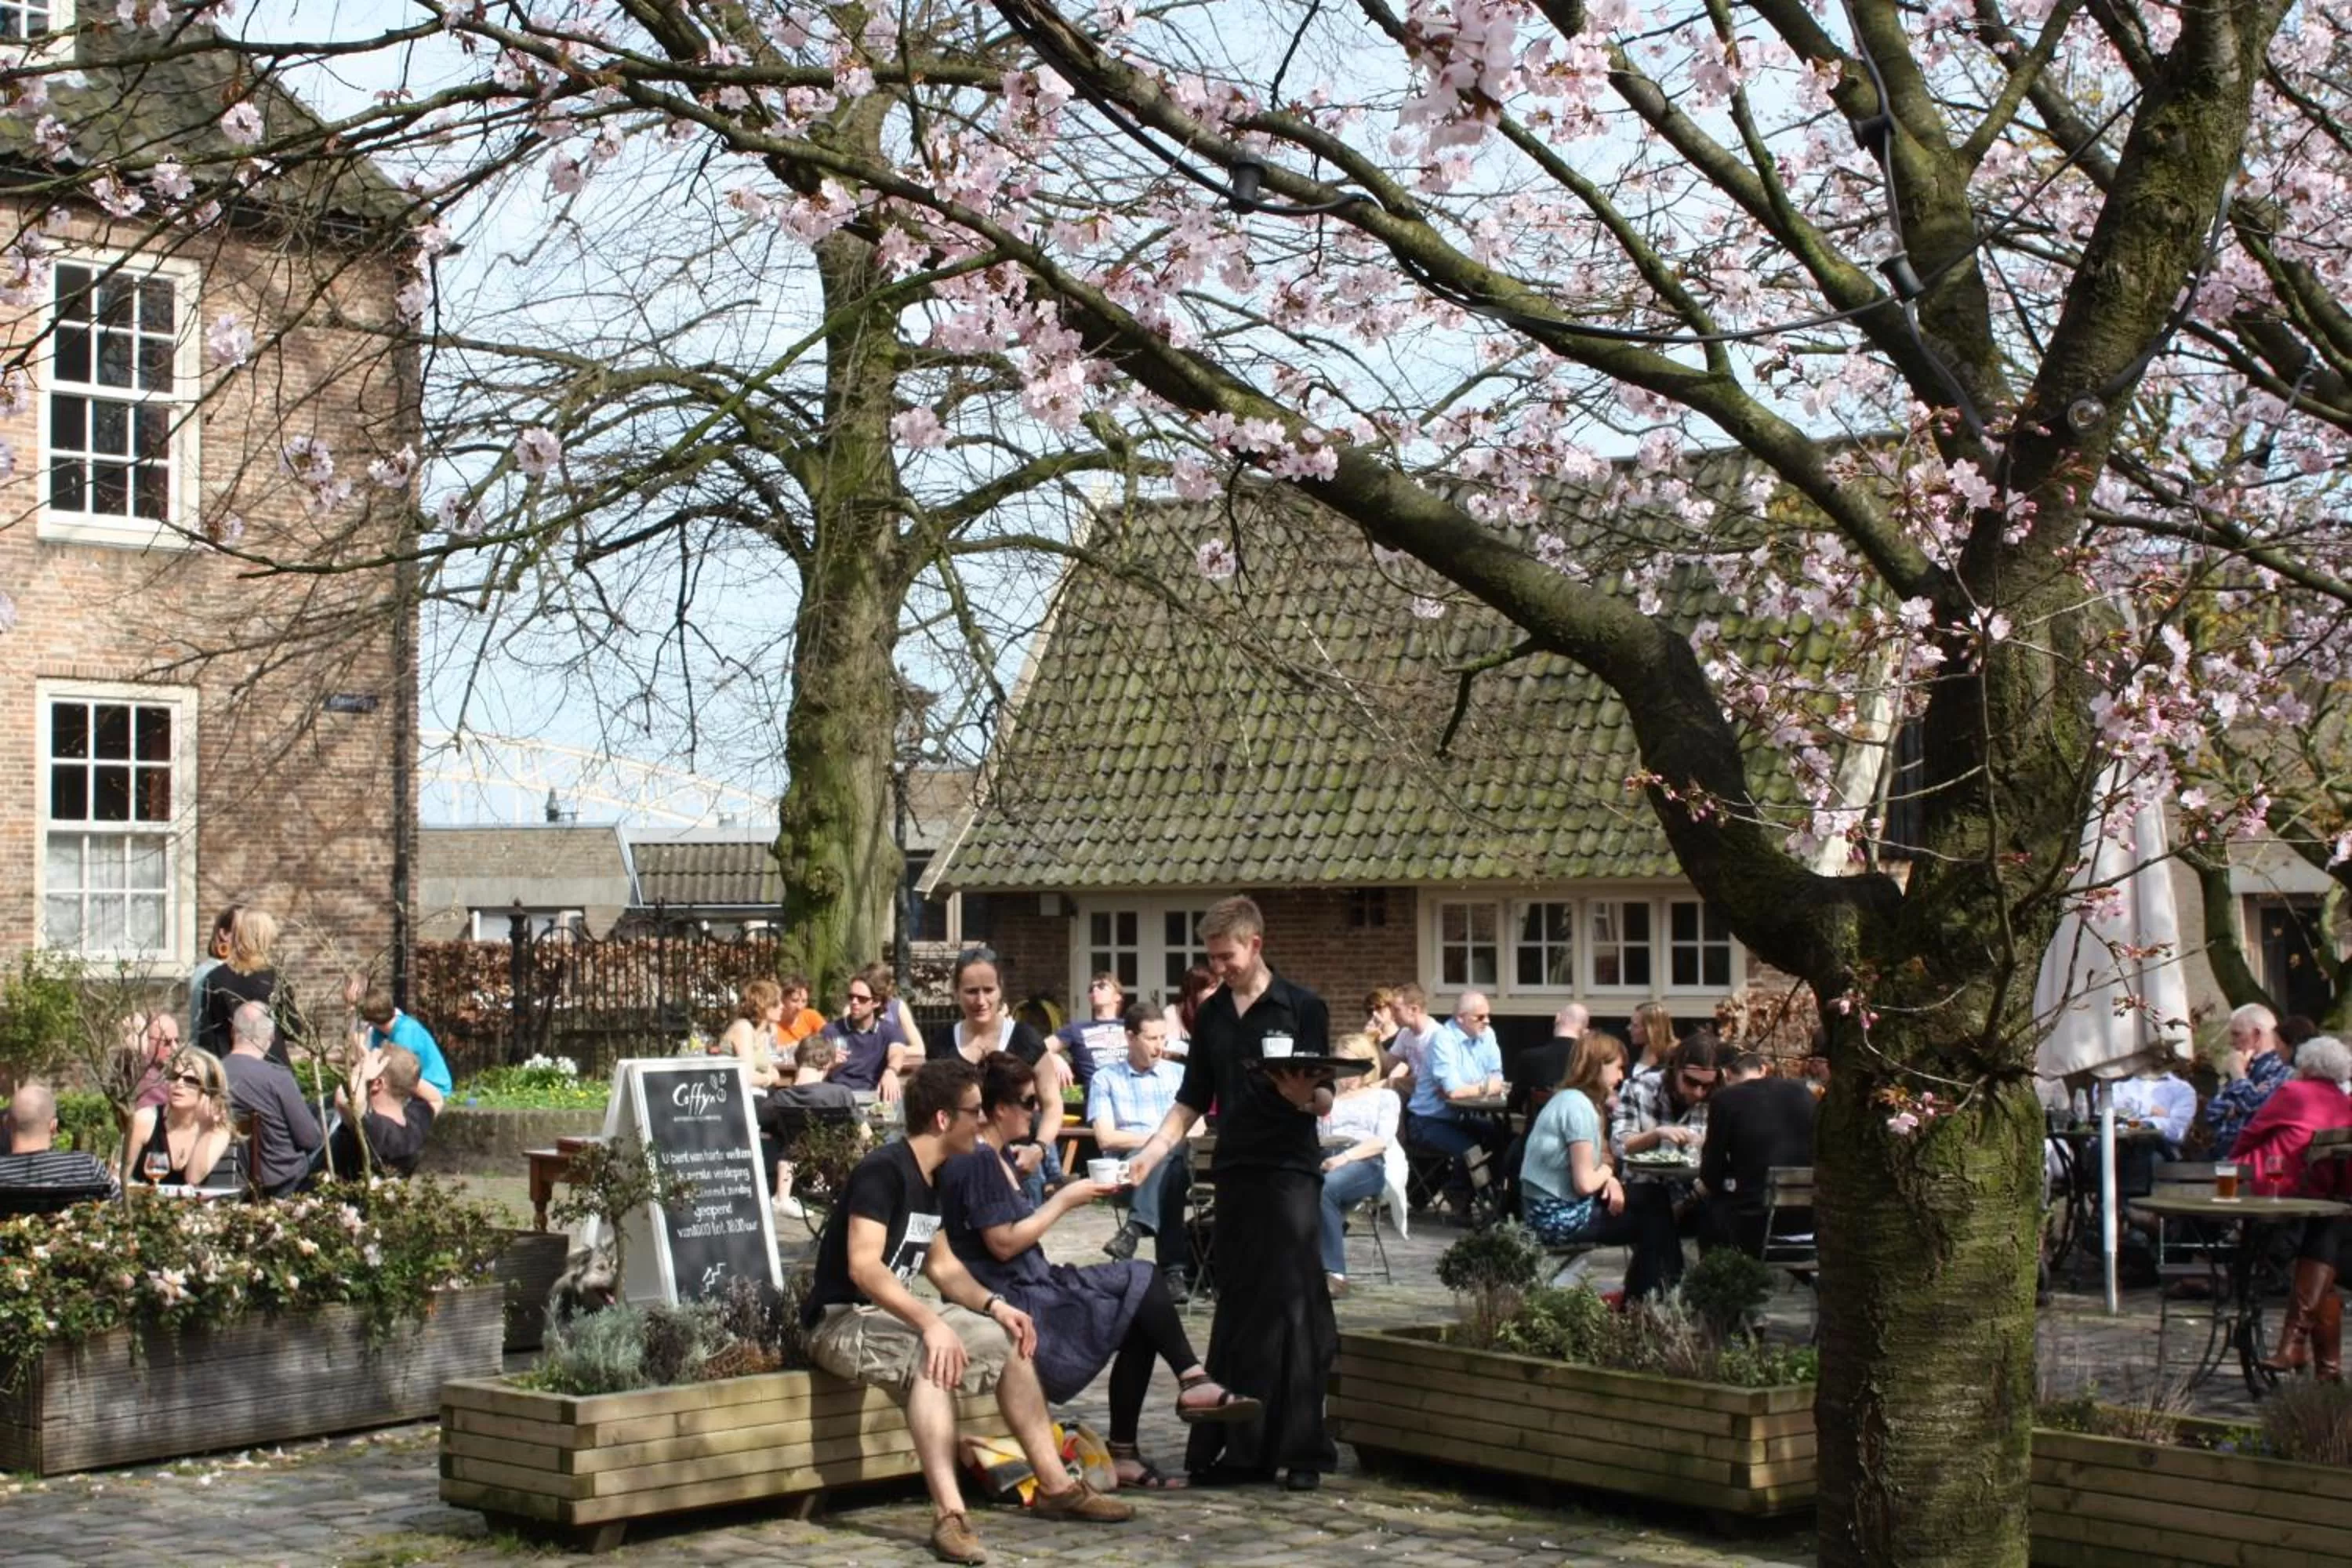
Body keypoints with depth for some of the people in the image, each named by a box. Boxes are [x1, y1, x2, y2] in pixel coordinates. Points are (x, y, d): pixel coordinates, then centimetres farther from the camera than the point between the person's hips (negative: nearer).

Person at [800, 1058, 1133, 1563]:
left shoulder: (929, 1178, 9)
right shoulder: (882, 1171, -20)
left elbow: (942, 1265, 15)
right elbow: (863, 1267, -31)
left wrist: (995, 1305, -1)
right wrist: (930, 1322, -40)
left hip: (892, 1312, 10)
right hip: (840, 1321, -10)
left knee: (1010, 1341, 7)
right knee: (933, 1356, -36)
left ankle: (1055, 1485, 13)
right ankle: (949, 1514, -42)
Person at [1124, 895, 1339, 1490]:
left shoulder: (1302, 1008, -2)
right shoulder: (1211, 1015, 12)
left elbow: (1325, 1101, -5)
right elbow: (1192, 1102, 15)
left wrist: (1305, 1096, -27)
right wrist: (1152, 1151, 1)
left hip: (1290, 1172, -5)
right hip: (1234, 1173, 5)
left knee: (1291, 1309, -8)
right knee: (1236, 1311, 7)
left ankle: (1302, 1451, -2)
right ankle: (1240, 1447, 13)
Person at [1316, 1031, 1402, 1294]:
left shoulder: (1384, 1096, 21)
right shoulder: (1328, 1097, 32)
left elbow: (1382, 1140, 2)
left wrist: (1346, 1157, -14)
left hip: (1367, 1162, -3)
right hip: (1324, 1160, 3)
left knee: (1323, 1189, -39)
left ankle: (1334, 1273, -38)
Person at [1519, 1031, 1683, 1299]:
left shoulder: (1568, 1098, 11)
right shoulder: (1579, 1107, -20)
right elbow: (1585, 1183, -24)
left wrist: (1609, 1180, -5)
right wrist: (1606, 1173, -3)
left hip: (1552, 1208, 9)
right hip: (1561, 1216, -9)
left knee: (1654, 1197, 16)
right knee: (1653, 1220, 8)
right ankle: (1646, 1300, 22)